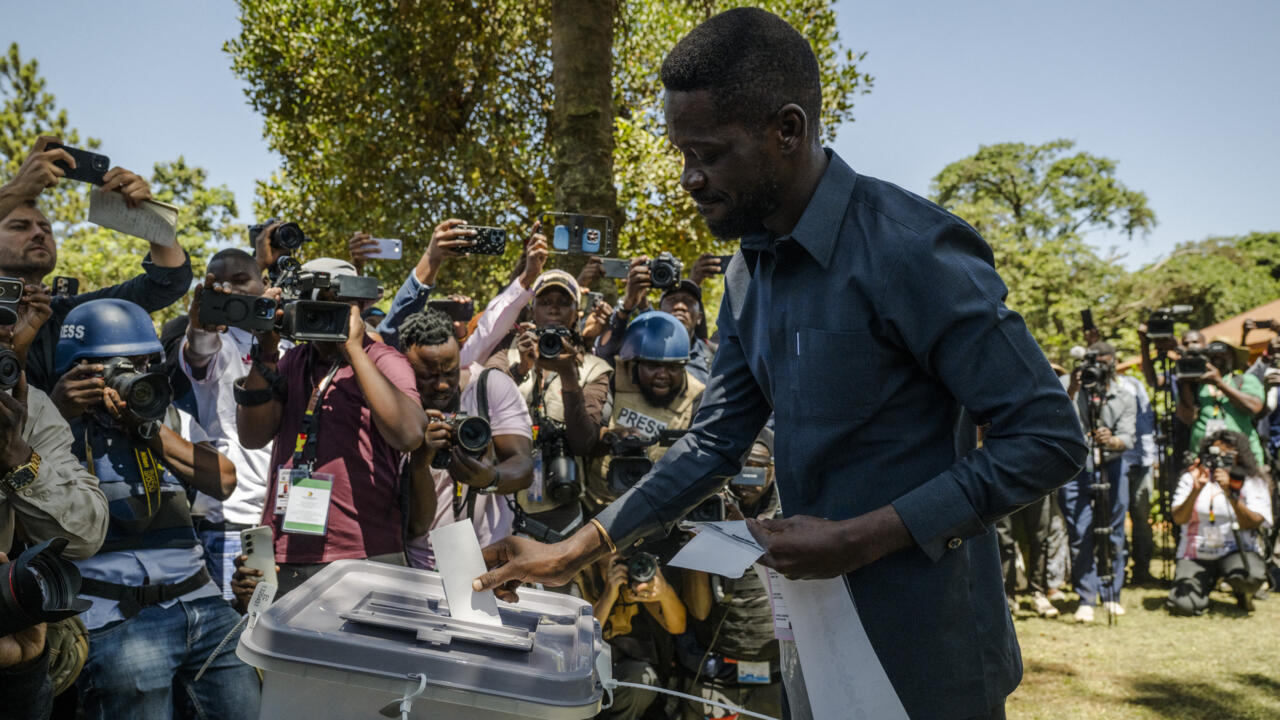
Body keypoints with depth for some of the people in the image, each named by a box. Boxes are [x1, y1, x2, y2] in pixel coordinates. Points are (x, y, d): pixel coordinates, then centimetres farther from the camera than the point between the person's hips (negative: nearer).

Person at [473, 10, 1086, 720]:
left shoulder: (909, 250, -21)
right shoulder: (750, 274, 4)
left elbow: (1048, 437, -21)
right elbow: (713, 443, 10)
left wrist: (861, 538, -23)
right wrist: (570, 553, 5)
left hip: (924, 657, -7)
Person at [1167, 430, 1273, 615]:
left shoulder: (1252, 481, 0)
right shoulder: (1192, 477, 2)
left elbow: (1252, 523, -15)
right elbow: (1179, 519, -10)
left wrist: (1230, 493, -28)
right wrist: (1196, 490, -25)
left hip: (1237, 550, 0)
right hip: (1196, 553, 1)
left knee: (1250, 577, -36)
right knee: (1182, 605, -22)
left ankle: (1242, 593, 5)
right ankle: (1206, 585, 16)